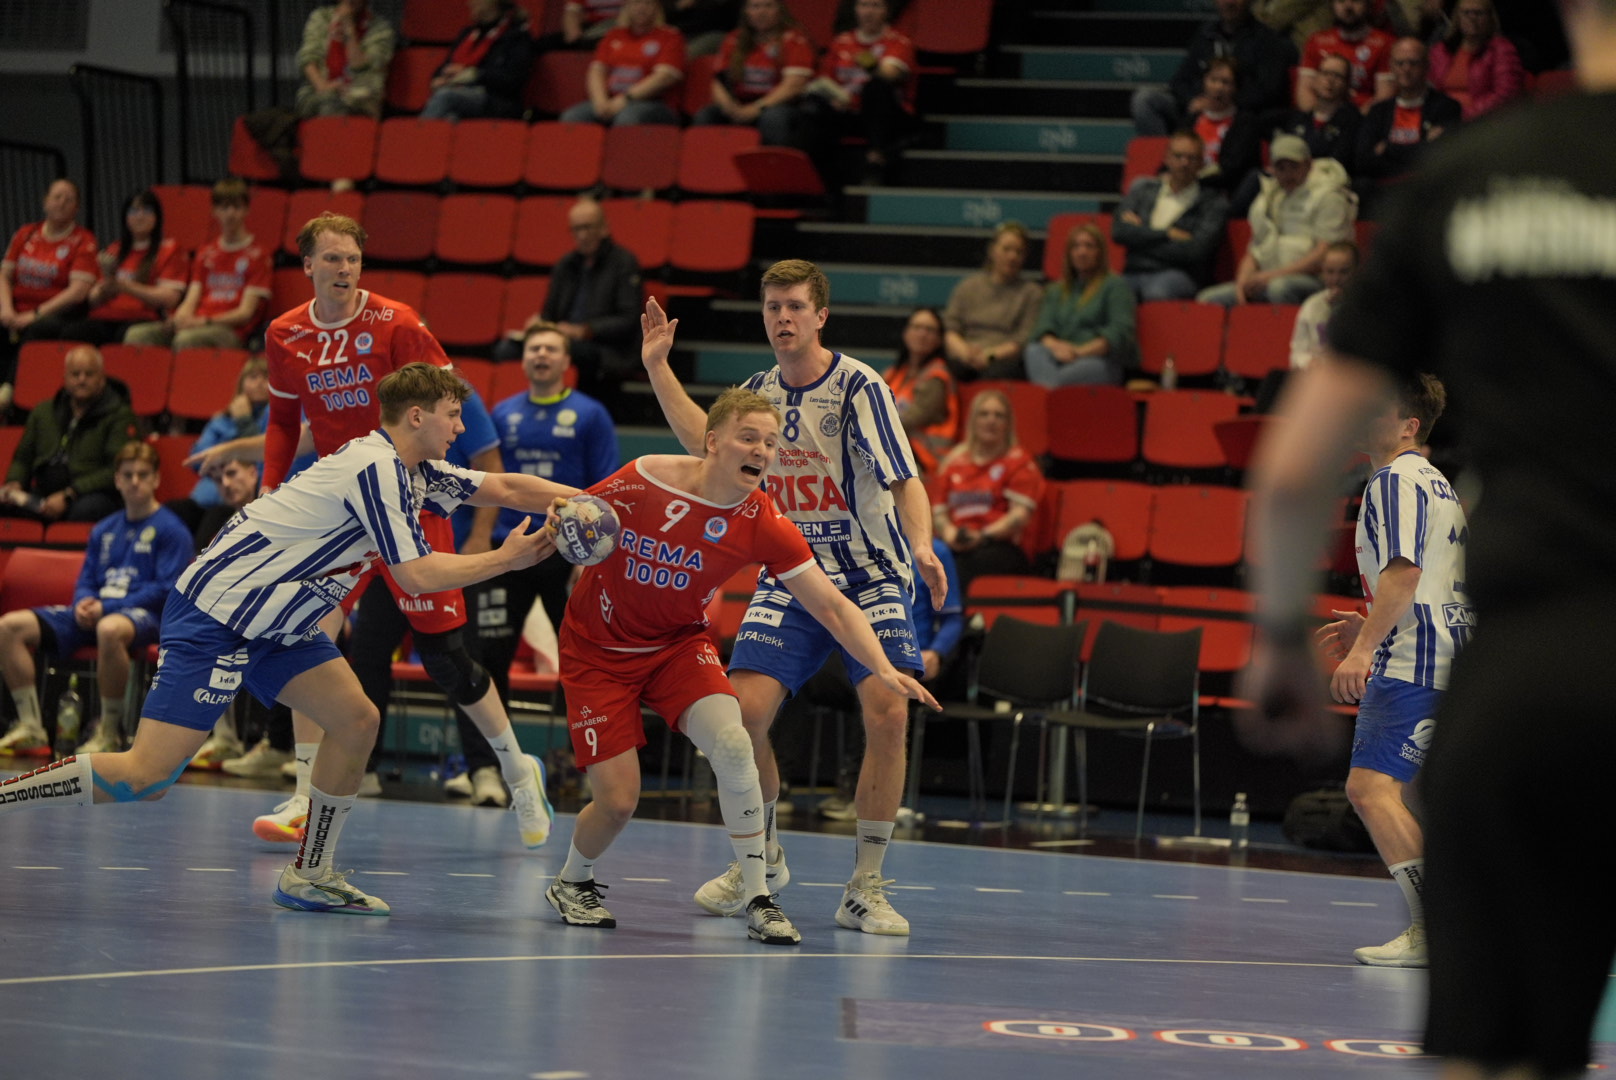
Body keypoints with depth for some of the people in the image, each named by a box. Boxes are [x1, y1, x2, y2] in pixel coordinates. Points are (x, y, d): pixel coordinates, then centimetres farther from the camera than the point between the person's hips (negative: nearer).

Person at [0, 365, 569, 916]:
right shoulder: (376, 467, -18)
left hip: (274, 622, 10)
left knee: (357, 720, 4)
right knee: (145, 775, -17)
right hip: (213, 616, -10)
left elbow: (504, 487, 18)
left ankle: (309, 875, 14)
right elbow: (417, 575, -19)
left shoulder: (413, 471, 10)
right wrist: (505, 559, -9)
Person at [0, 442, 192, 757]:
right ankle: (31, 728, -9)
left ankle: (110, 732, -29)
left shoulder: (170, 530, 0)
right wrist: (84, 603, -5)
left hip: (144, 615, -7)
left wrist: (107, 607, -16)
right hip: (95, 614, 7)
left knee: (110, 629, -45)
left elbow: (166, 590, -9)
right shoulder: (104, 530, 20)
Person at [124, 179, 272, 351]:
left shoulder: (258, 252, 5)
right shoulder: (205, 251, 23)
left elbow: (245, 312, -2)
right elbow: (191, 300, 16)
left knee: (186, 338, -39)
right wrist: (181, 317, -9)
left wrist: (204, 321, -15)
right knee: (136, 335, -21)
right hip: (195, 323, 6)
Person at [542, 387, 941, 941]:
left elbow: (832, 605, -16)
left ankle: (757, 897, -11)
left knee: (732, 745, -25)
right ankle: (572, 881, 27)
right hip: (598, 649, -2)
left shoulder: (764, 525, -16)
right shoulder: (642, 480, -21)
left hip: (678, 643, 2)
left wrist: (883, 668, -30)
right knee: (617, 801, -8)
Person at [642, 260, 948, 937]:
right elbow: (705, 443, 26)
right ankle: (761, 860, 12)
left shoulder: (859, 386, -11)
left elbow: (904, 480, -17)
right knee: (743, 711, -13)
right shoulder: (759, 392, 7)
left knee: (888, 715, -20)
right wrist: (657, 367, 21)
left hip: (870, 580, -4)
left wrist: (923, 546, -35)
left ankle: (865, 888, -8)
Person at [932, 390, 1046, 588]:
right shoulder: (953, 462, 23)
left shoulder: (1018, 460, 11)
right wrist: (949, 532, -5)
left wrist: (982, 536, -12)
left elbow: (1021, 514, 0)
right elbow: (939, 512, 19)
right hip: (956, 548, 4)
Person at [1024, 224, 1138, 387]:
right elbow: (1043, 328, 14)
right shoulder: (1056, 290, 31)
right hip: (1061, 359, 4)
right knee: (1034, 350, -34)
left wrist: (1081, 351, -13)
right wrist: (1054, 345, -11)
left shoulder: (1116, 285, 15)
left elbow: (1120, 332, -1)